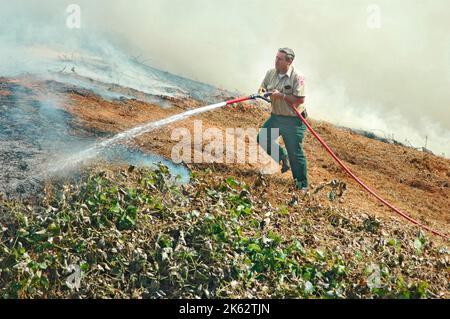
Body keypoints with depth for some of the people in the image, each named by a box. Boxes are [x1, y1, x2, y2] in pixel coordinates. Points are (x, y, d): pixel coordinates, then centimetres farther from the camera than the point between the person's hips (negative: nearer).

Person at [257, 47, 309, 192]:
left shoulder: (297, 77, -17)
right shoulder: (271, 73, 3)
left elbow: (300, 100, -21)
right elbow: (263, 88, 14)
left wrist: (281, 95, -25)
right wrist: (262, 91, -10)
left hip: (293, 120, -7)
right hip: (276, 117, 7)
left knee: (295, 153, -4)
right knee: (262, 139, 8)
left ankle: (302, 184, 10)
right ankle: (283, 158, 28)